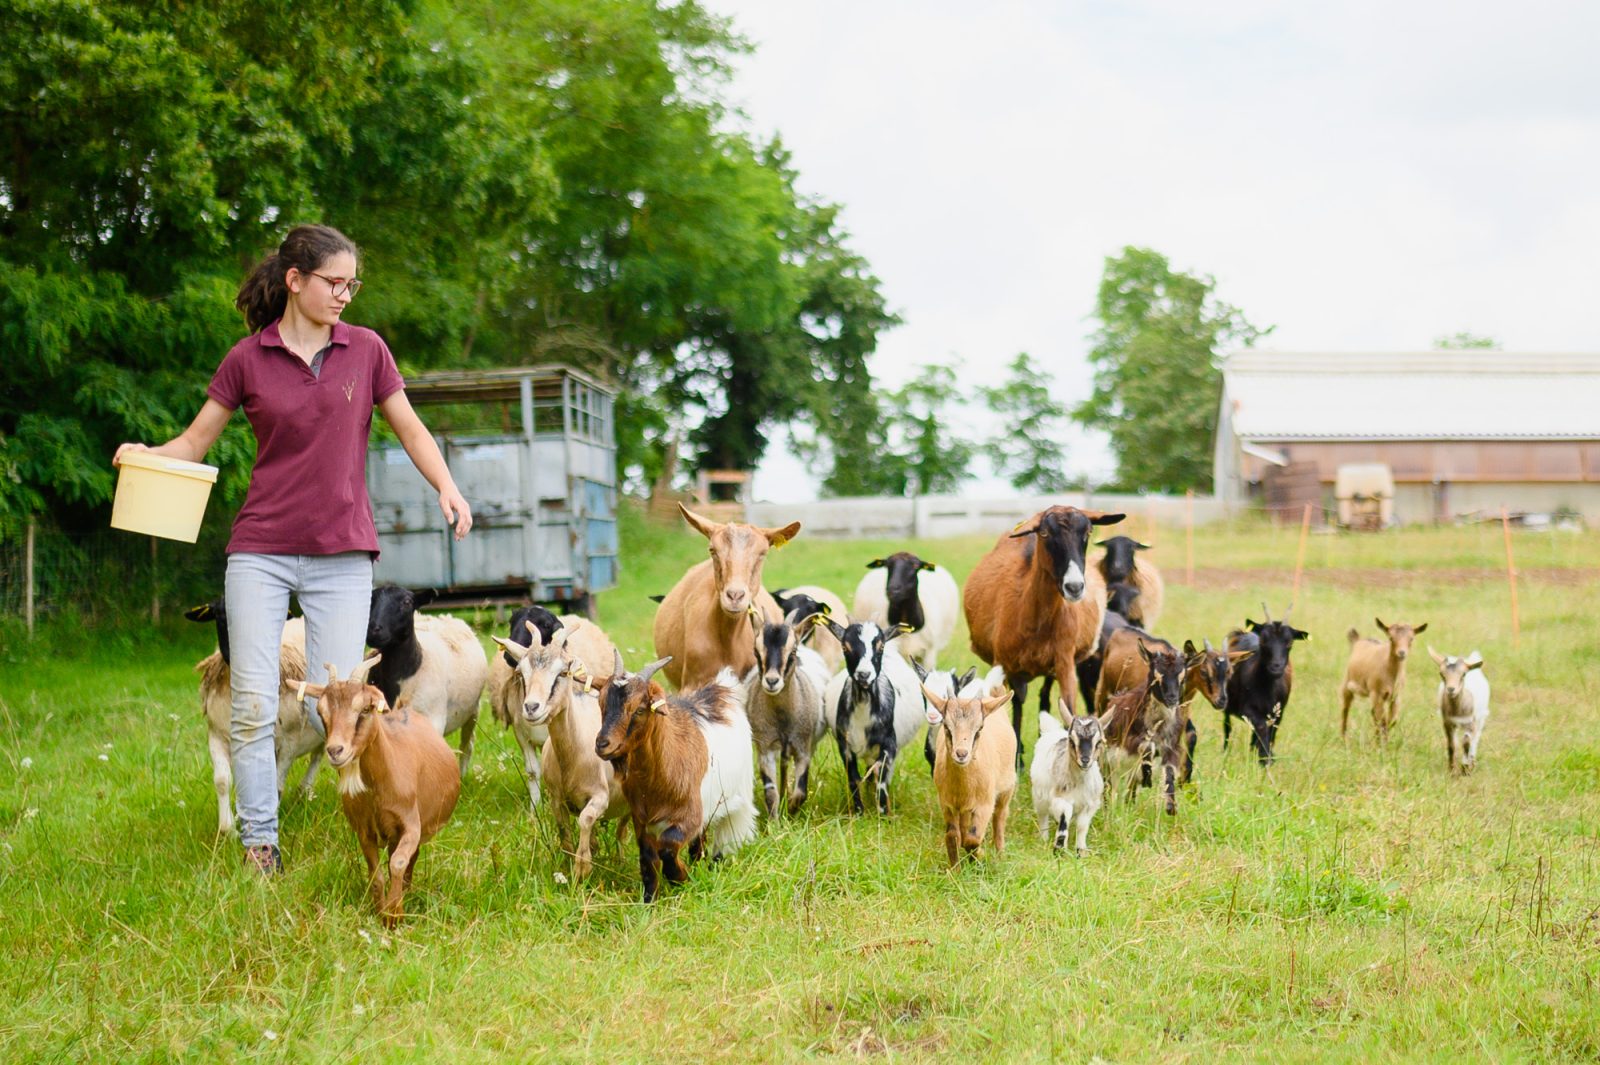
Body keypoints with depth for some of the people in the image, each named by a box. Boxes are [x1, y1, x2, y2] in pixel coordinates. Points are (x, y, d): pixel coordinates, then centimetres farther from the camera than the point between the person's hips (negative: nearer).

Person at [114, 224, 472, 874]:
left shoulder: (365, 350, 4)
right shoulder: (247, 360, 2)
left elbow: (410, 431, 11)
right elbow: (195, 442, 7)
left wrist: (447, 488, -6)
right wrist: (143, 454, -14)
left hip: (341, 556, 0)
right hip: (260, 552, 0)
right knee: (253, 705, -3)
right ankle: (258, 845, 6)